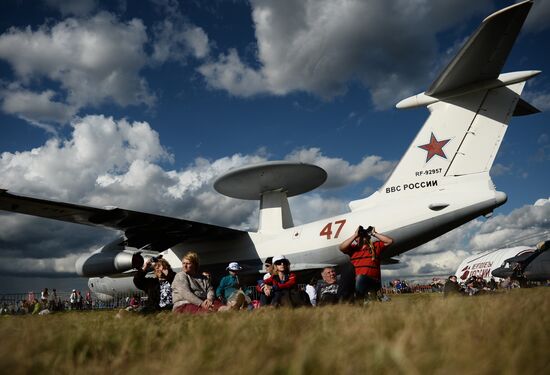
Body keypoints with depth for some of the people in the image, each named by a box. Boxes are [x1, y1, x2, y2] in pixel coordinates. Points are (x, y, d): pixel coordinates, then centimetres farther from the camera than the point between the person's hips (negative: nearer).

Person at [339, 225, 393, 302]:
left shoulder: (376, 246, 18)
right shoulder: (353, 248, 17)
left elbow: (390, 241, 9)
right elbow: (341, 248, -2)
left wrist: (374, 234, 8)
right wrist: (355, 235, 0)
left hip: (373, 281, -2)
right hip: (355, 281, 3)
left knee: (360, 278, -35)